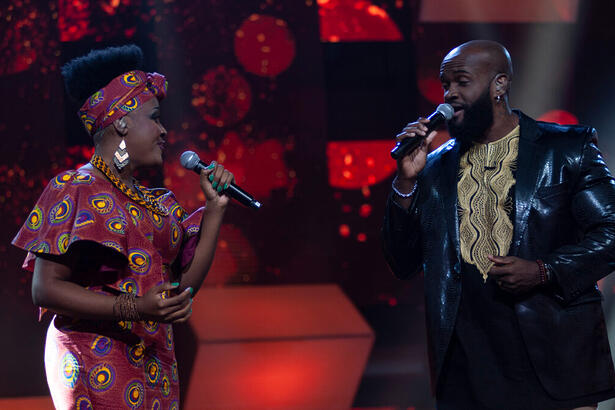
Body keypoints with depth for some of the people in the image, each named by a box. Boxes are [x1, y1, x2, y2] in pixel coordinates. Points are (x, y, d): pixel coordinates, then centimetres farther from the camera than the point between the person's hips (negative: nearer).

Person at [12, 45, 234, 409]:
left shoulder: (153, 202, 16)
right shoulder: (76, 189, -6)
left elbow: (186, 283, 11)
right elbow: (46, 288, -14)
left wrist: (216, 208, 7)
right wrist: (136, 308, -23)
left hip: (155, 363, 7)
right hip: (97, 366, -7)